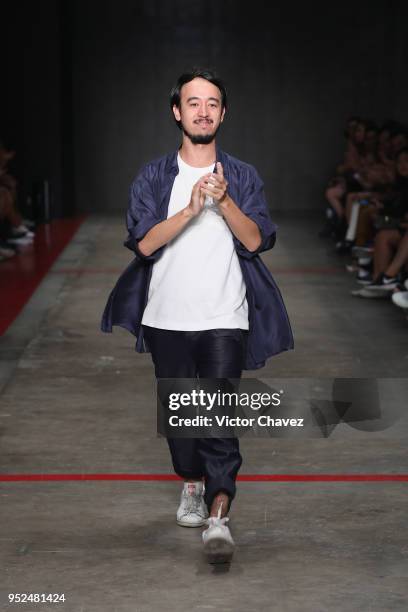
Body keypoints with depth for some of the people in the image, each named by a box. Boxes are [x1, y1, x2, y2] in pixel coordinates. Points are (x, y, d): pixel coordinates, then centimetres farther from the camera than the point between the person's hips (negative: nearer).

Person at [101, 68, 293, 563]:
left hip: (224, 319, -1)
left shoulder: (242, 177, 6)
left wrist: (224, 202, -20)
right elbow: (144, 242, -8)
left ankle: (218, 518, -15)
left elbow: (256, 240, -5)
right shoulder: (153, 177, 4)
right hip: (166, 318, 2)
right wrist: (190, 210, -21)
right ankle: (192, 483, 37)